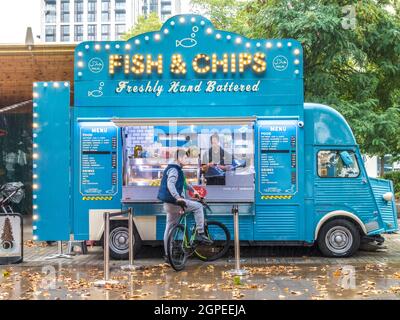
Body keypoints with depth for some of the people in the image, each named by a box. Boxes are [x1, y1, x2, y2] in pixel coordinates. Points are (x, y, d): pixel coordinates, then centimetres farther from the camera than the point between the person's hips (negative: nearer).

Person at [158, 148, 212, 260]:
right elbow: (170, 184, -31)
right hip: (173, 202, -11)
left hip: (170, 204, 11)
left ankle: (168, 254, 20)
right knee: (198, 206, -8)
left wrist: (193, 190, 39)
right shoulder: (174, 169, -14)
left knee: (170, 228, 14)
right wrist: (178, 197, -43)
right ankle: (200, 234, -7)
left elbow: (183, 183, 34)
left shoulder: (176, 169, 19)